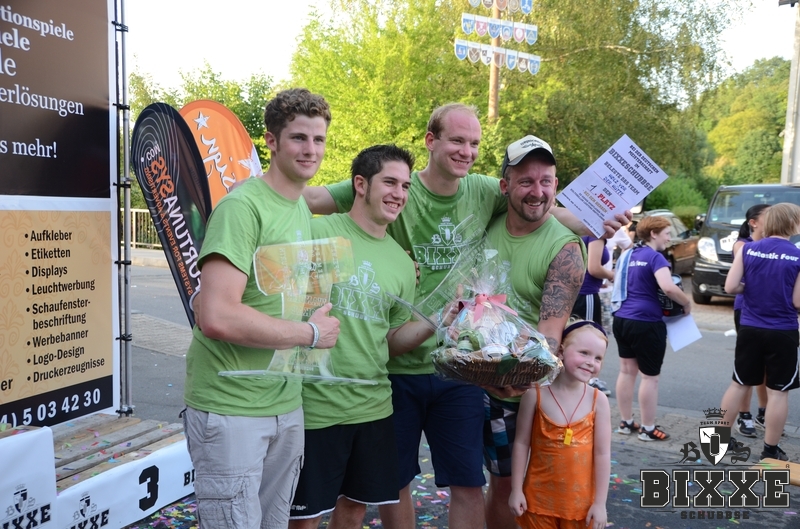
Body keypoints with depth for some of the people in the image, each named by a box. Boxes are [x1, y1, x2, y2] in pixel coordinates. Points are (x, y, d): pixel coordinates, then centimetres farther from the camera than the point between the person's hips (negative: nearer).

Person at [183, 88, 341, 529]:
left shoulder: (303, 208, 11)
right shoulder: (242, 207, -17)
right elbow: (218, 318, -28)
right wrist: (310, 333, -16)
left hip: (286, 405, 8)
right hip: (229, 409, -8)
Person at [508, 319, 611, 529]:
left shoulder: (598, 400, -8)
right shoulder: (535, 393, -11)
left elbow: (603, 454, -5)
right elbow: (521, 443, -5)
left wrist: (600, 502, -4)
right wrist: (516, 489, -3)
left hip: (580, 499, 1)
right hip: (539, 496, -1)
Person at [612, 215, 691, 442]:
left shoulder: (627, 255, 12)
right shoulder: (655, 257, -13)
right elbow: (668, 287, -28)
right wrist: (687, 304, -12)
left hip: (622, 319, 8)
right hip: (646, 323, -8)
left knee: (627, 371, 15)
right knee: (650, 377, 4)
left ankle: (626, 423, 23)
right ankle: (648, 429, 12)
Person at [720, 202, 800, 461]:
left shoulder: (747, 249, -3)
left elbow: (730, 287, -5)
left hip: (749, 329, 3)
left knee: (739, 383, 16)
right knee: (778, 391, 8)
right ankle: (770, 450, 16)